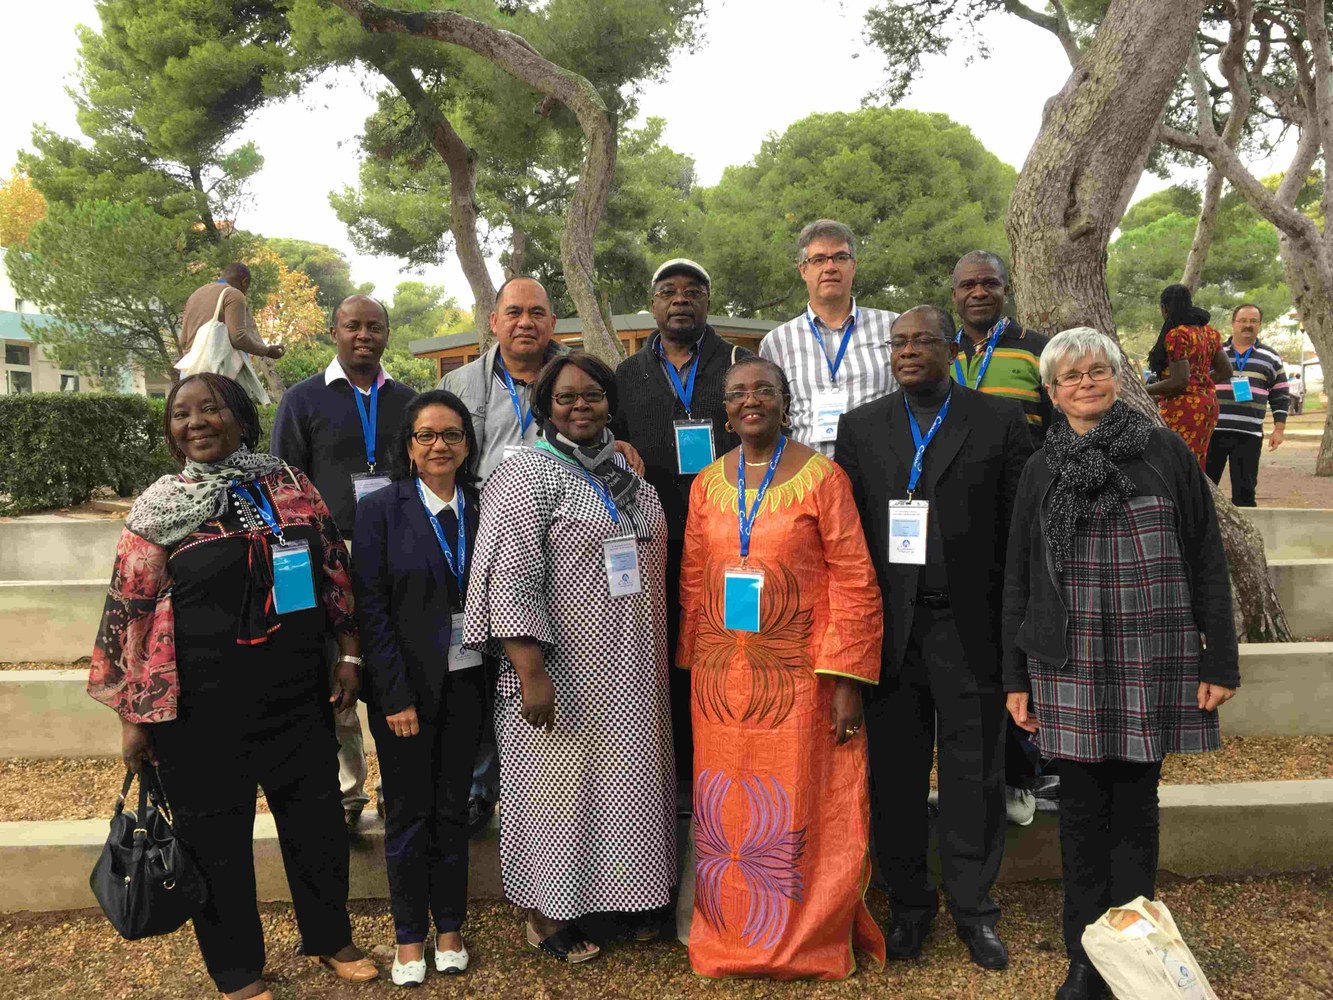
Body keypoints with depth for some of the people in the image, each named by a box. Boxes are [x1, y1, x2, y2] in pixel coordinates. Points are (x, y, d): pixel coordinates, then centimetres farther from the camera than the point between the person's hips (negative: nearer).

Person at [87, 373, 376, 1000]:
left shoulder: (290, 485, 2)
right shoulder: (159, 508, -5)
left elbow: (336, 571, 7)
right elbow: (129, 613, -4)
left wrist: (348, 655, 4)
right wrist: (132, 715, -4)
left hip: (298, 694, 3)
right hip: (203, 708, -2)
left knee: (317, 817, 14)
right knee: (215, 835, 11)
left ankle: (330, 938, 38)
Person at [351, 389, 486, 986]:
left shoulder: (481, 509, 4)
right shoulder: (382, 510, -6)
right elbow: (371, 608, -9)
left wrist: (491, 680, -4)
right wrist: (397, 696, -13)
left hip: (464, 683, 3)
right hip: (405, 686, -3)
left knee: (452, 808, 13)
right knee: (408, 813, 9)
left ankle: (450, 928, 29)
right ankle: (409, 937, 26)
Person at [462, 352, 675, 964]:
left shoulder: (627, 473, 11)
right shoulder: (528, 476, -11)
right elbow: (511, 580, -17)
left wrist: (654, 664, 18)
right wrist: (530, 673, -22)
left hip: (633, 670, 7)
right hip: (566, 673, -6)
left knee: (630, 777, 15)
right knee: (562, 783, 5)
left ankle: (629, 893, 34)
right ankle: (549, 913, 24)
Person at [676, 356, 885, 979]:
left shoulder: (821, 476, -5)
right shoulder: (707, 483, 7)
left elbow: (854, 581, -8)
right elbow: (692, 582, 10)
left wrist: (846, 680, -13)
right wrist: (692, 669, 8)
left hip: (800, 676, -3)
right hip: (720, 676, 4)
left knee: (800, 811, 5)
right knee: (726, 812, 12)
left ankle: (809, 941, 27)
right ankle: (730, 936, 31)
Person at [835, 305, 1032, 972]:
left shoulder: (1000, 420, 2)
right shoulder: (860, 427, 7)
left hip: (972, 628, -1)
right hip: (889, 629, 2)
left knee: (974, 777, 9)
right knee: (894, 777, 11)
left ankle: (973, 909, 27)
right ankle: (908, 905, 28)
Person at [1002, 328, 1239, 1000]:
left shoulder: (1166, 454, 2)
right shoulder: (1041, 472, 6)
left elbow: (1206, 562, 2)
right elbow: (1018, 580, 8)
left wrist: (1220, 660, -2)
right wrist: (1016, 679, 6)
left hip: (1153, 665, -1)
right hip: (1071, 667, 1)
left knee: (1135, 807, 8)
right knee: (1082, 808, 7)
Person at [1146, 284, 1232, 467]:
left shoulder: (1176, 335, -14)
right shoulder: (1209, 332, 13)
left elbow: (1180, 381, -19)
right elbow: (1225, 371, 18)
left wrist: (1144, 390, -11)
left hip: (1182, 408, -9)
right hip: (1208, 403, 9)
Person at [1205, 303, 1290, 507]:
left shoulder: (1271, 358, 11)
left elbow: (1281, 397, 12)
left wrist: (1279, 429, 5)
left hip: (1249, 435, 0)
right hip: (1212, 431, 0)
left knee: (1244, 490, 4)